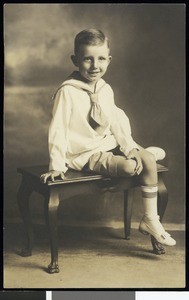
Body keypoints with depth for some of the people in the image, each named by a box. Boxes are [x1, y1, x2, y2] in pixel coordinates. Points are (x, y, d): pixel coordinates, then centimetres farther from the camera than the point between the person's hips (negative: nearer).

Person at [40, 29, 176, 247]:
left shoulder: (106, 90, 5)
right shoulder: (67, 91, -16)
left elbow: (116, 122, 8)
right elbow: (58, 130, -18)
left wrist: (130, 148, -6)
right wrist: (56, 166, -21)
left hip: (108, 146, 7)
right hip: (85, 154, -7)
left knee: (149, 159, -11)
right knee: (130, 167, -27)